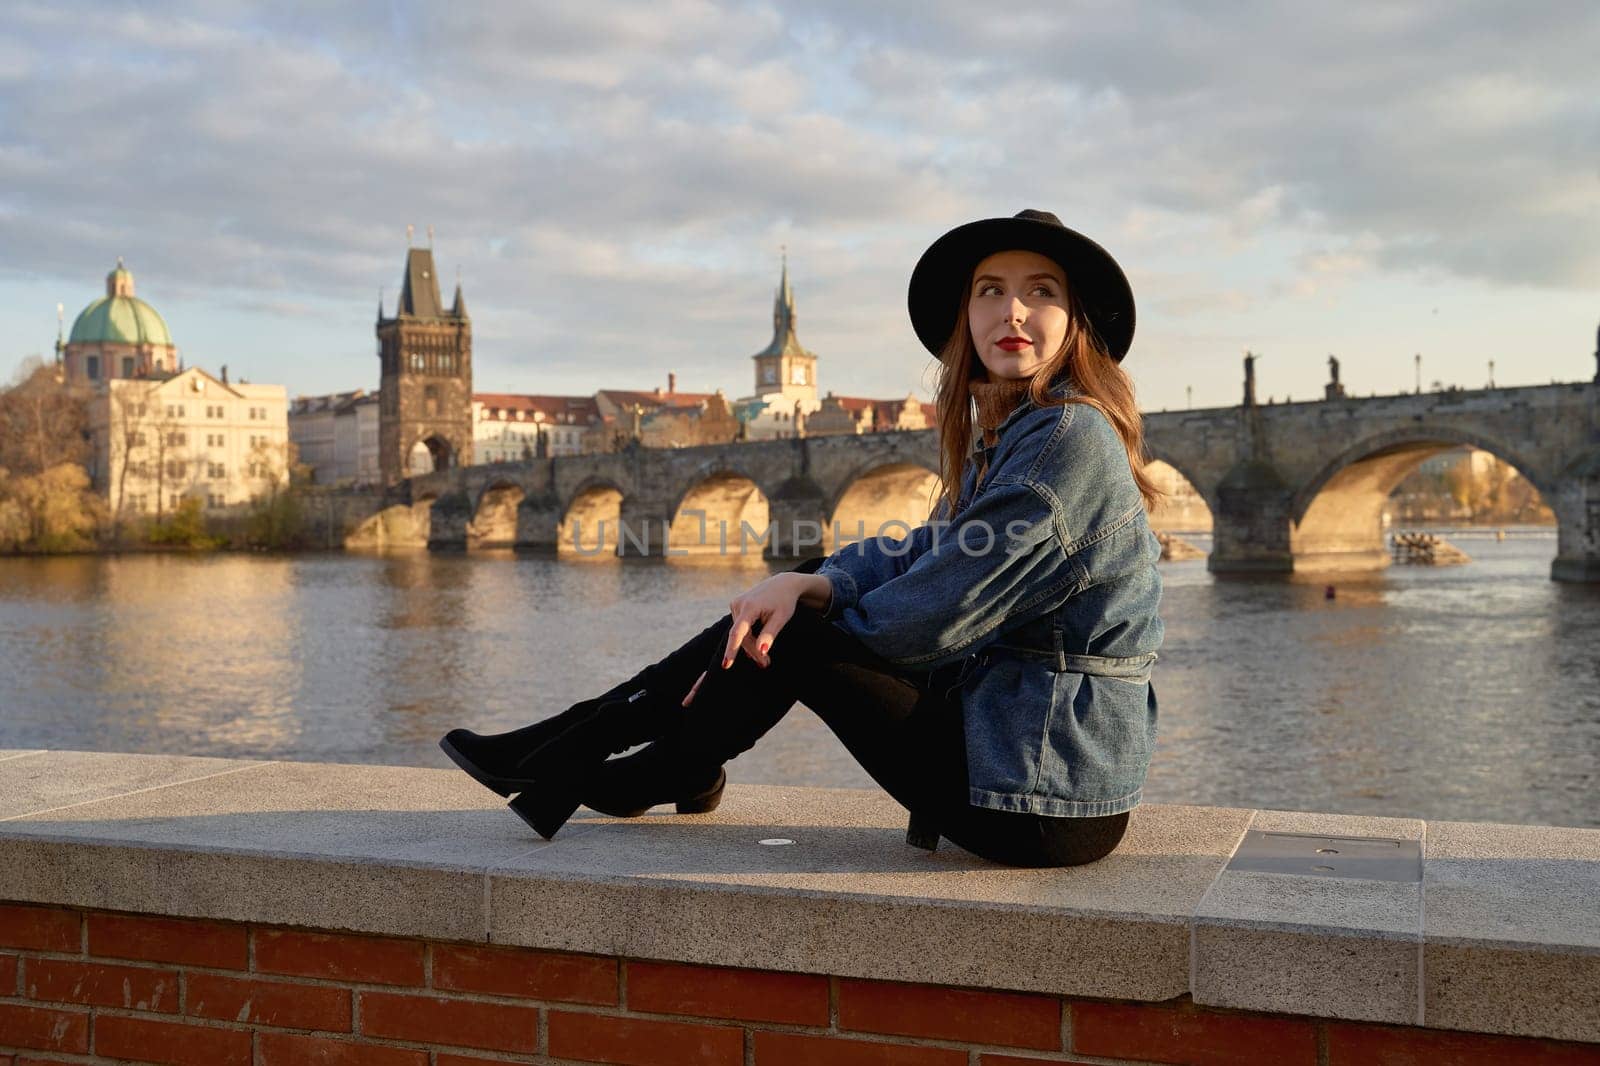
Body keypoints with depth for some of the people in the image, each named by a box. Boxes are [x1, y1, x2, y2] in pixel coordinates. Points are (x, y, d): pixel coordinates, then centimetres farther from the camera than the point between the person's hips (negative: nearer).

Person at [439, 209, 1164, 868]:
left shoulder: (1071, 436, -18)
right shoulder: (1008, 435, 12)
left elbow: (944, 609, -19)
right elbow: (923, 553, 8)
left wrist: (808, 606, -3)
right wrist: (810, 585, -13)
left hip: (1043, 801, -8)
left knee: (794, 637, -7)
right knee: (785, 610, 9)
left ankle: (557, 766, 10)